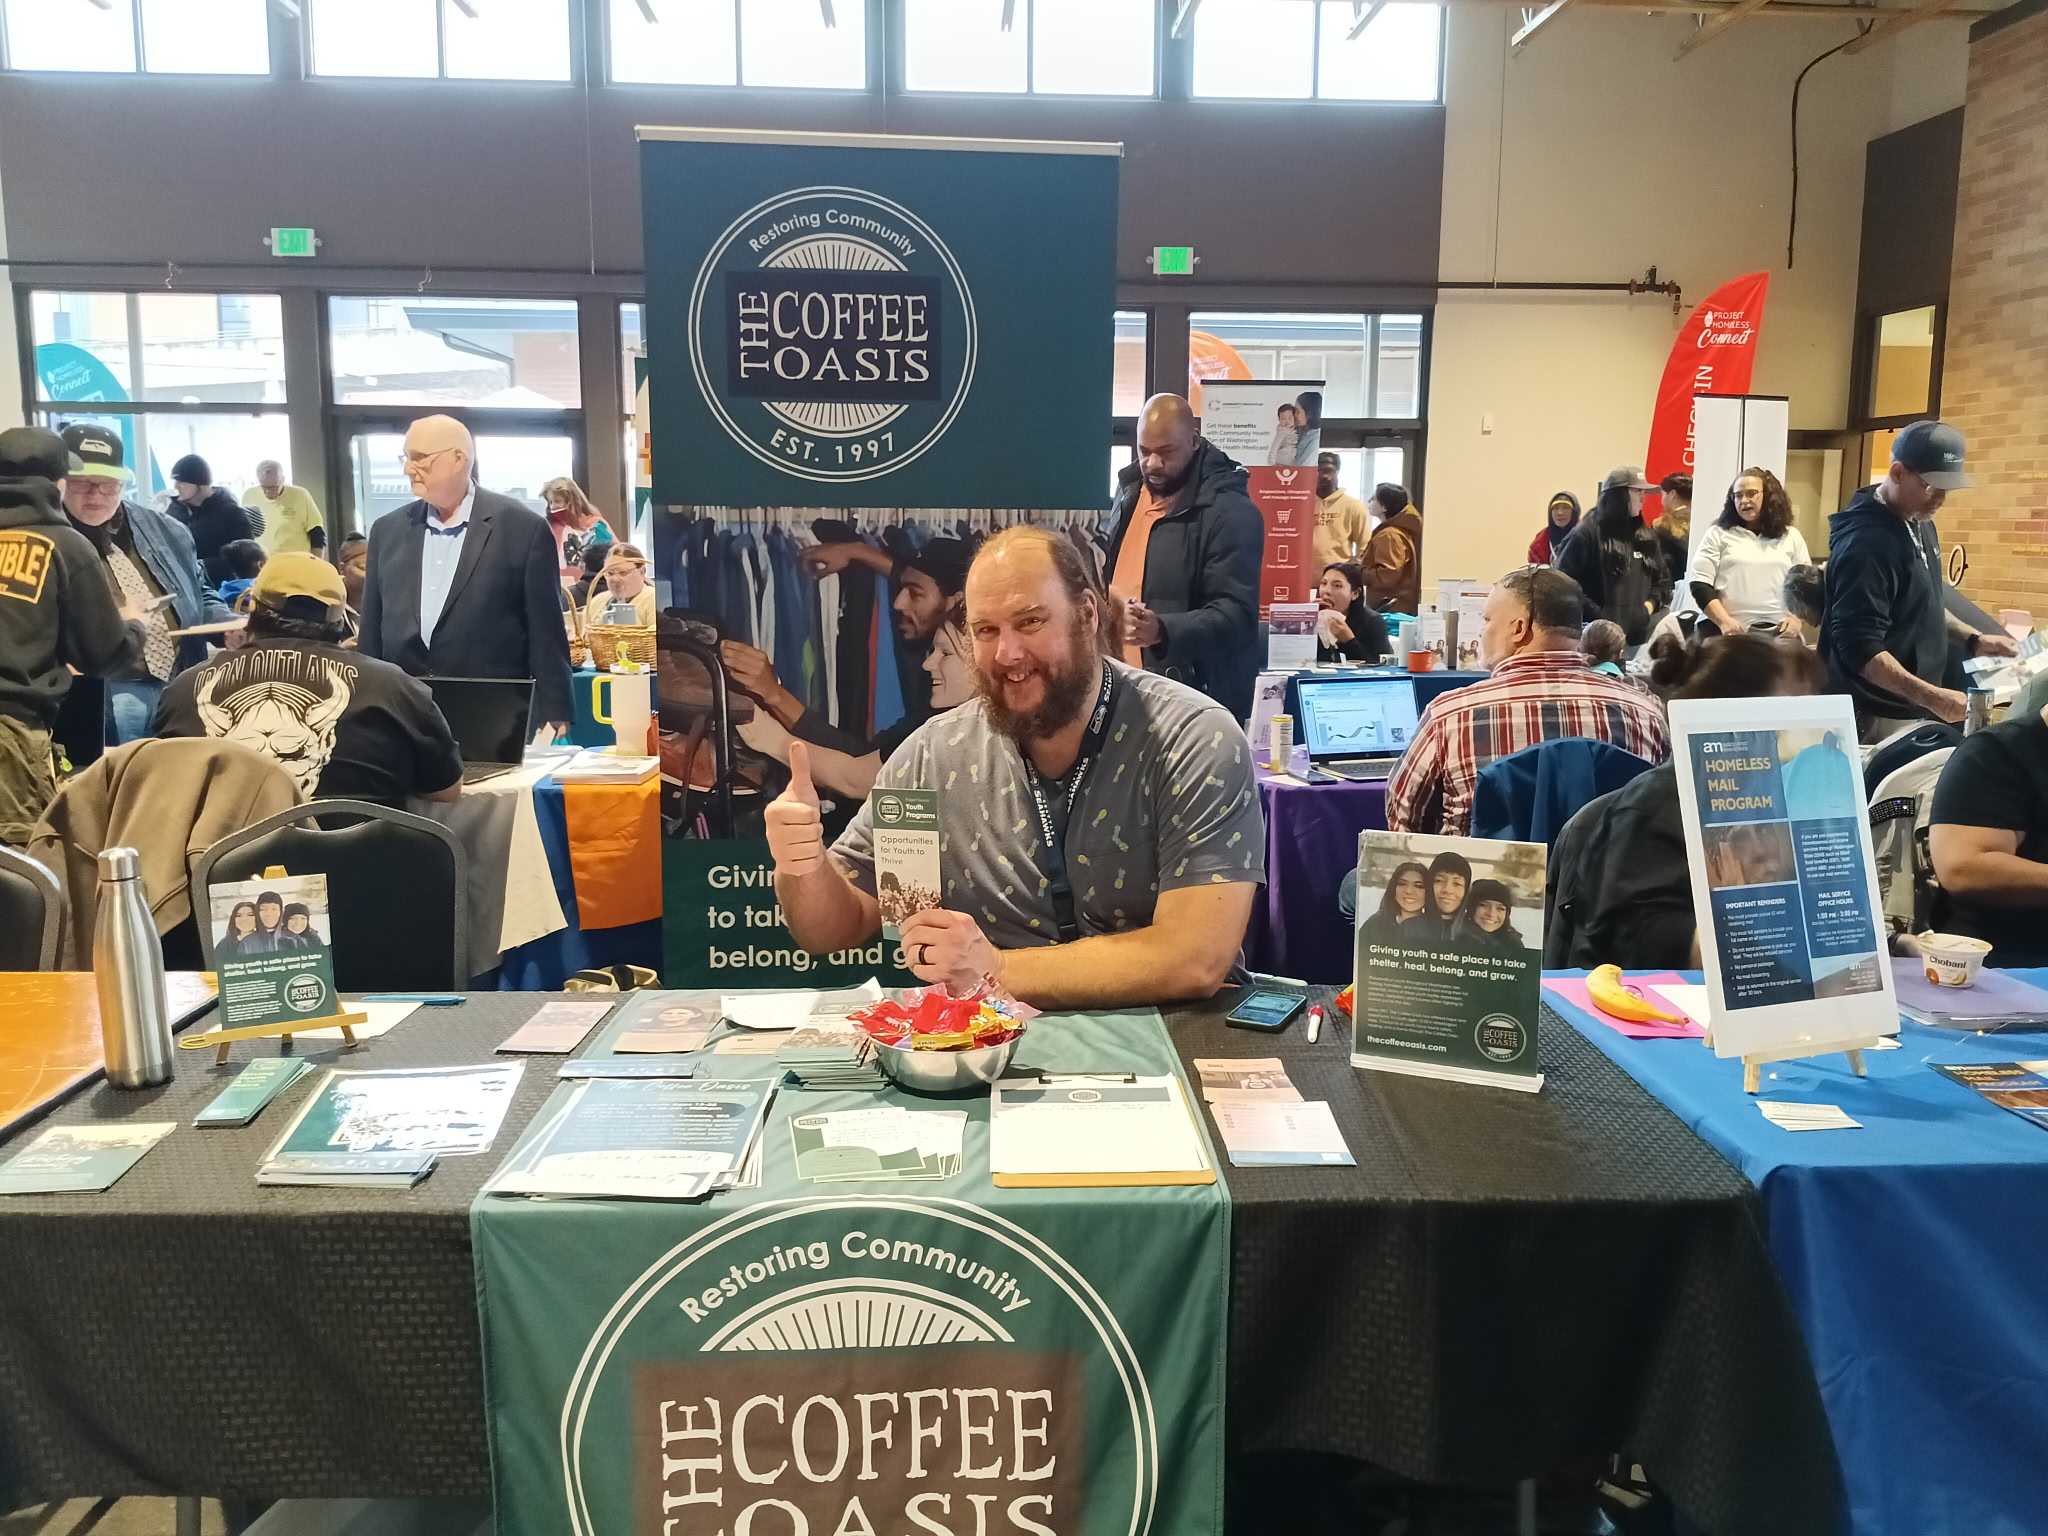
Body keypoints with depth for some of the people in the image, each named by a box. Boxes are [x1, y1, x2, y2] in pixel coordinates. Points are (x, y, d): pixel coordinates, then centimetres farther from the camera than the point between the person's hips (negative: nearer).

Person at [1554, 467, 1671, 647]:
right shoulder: (1587, 534, -5)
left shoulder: (1646, 538, 16)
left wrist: (1650, 604, 3)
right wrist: (1598, 617, -15)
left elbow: (1662, 580, 24)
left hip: (1639, 635, 6)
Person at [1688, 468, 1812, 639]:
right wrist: (1723, 621, -14)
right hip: (1732, 632, -2)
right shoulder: (1718, 534, 6)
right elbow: (1700, 584, -1)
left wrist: (1797, 618, -3)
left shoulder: (1791, 537, 14)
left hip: (1779, 633, 2)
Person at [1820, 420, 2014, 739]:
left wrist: (1972, 640, 9)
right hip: (1879, 718, -9)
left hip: (1913, 710, 9)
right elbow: (1860, 650, -28)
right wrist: (1930, 697, -32)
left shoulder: (1919, 522, 7)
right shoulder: (1866, 543, -23)